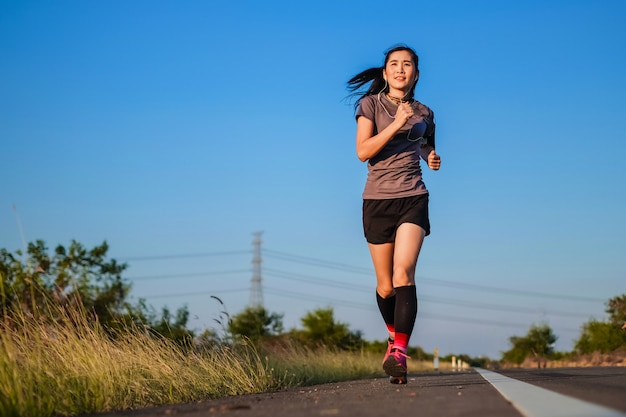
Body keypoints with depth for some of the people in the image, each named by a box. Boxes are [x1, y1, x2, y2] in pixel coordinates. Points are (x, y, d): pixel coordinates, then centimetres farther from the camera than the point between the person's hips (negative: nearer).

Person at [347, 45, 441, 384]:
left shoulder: (424, 113, 11)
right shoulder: (371, 104, 2)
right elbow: (363, 152, -10)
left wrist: (433, 158, 7)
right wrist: (397, 123, -17)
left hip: (412, 199, 0)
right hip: (377, 200, 0)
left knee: (403, 273, -20)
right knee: (385, 286, 7)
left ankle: (399, 352, -28)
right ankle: (394, 334, 36)